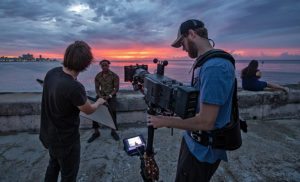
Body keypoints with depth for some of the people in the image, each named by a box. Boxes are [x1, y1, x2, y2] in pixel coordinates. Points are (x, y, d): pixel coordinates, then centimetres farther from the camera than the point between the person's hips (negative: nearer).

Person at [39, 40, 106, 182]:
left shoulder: (51, 73, -11)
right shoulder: (74, 87, -35)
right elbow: (89, 110, -14)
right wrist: (100, 102, 4)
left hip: (48, 134, 8)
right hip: (65, 139, -7)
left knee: (54, 165, 32)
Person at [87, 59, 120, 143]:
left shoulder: (114, 76, -1)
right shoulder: (98, 76, 8)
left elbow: (116, 88, -5)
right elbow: (97, 88, 7)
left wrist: (109, 96, -19)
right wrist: (100, 96, -13)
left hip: (111, 95, -3)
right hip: (101, 95, 3)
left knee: (112, 110, -29)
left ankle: (113, 131, -11)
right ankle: (96, 132, -10)